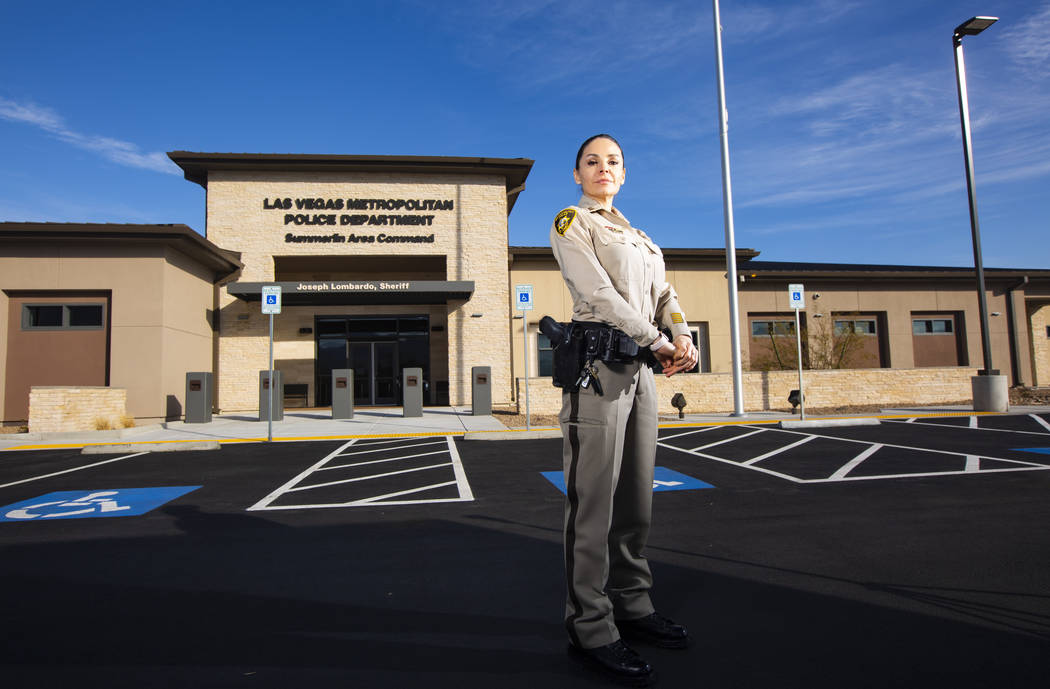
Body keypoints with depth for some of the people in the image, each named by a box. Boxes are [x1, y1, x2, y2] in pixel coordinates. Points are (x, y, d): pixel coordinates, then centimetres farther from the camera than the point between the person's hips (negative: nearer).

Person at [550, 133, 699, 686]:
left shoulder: (640, 239, 25)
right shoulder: (570, 223, 3)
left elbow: (663, 294, 15)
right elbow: (597, 292, -10)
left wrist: (683, 339, -6)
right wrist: (658, 342, -10)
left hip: (640, 369, 8)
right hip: (599, 363, -7)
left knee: (636, 499, 11)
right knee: (594, 500, -5)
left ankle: (631, 605, 24)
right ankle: (590, 629, 4)